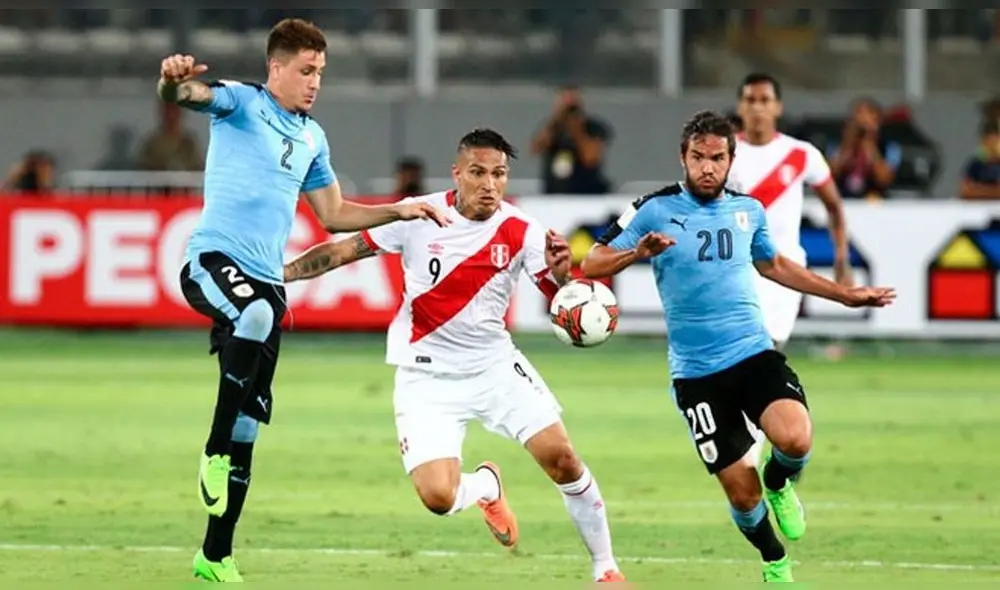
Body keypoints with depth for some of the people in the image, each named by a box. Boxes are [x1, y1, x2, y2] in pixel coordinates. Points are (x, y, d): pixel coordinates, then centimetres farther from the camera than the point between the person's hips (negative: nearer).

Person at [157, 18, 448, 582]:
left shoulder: (312, 137, 21)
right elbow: (191, 93, -20)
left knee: (249, 425, 4)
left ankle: (216, 556, 13)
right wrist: (174, 79, -44)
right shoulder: (240, 102, 1)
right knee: (255, 316, -41)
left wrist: (399, 211, 20)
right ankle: (214, 452, -27)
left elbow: (335, 215, 30)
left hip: (267, 280, 7)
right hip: (214, 259, -7)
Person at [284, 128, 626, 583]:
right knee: (438, 497, -16)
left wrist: (561, 271, -32)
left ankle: (605, 568, 7)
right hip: (427, 376, -1)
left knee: (561, 457, -13)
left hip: (495, 366, 1)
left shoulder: (521, 233, -9)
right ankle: (486, 486, 23)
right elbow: (344, 250, -2)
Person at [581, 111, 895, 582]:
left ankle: (778, 484, 11)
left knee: (795, 440, -26)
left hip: (755, 353, 2)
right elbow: (593, 265, -5)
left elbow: (773, 265, 27)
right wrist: (638, 252, -25)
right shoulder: (655, 211, -5)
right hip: (696, 373, -2)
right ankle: (775, 565, 25)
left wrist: (846, 294, 29)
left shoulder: (749, 210, 8)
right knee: (740, 490, -4)